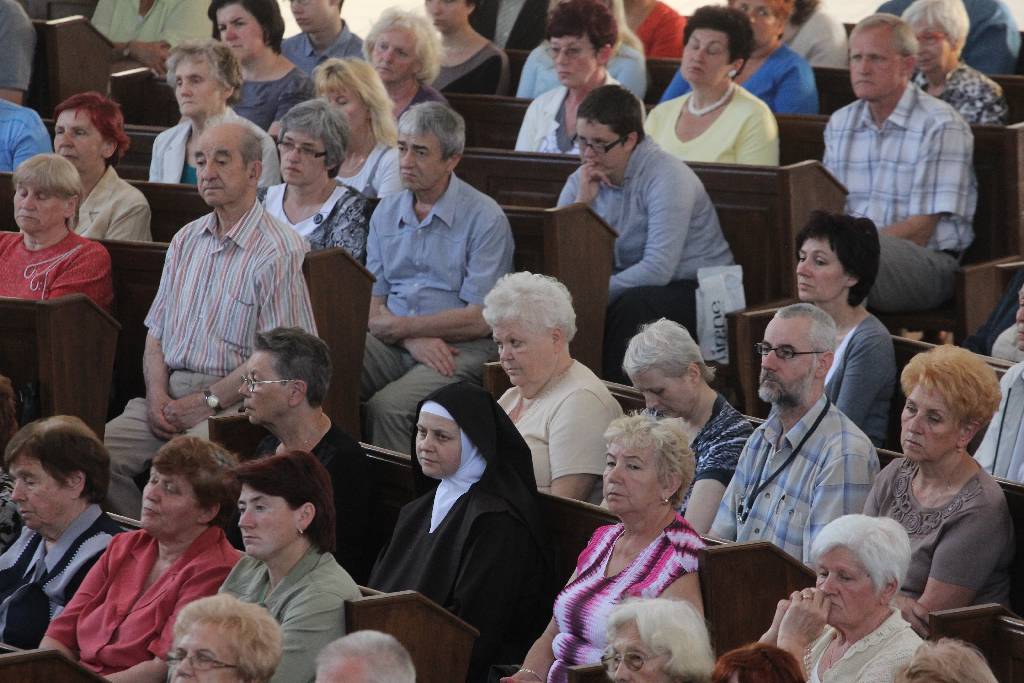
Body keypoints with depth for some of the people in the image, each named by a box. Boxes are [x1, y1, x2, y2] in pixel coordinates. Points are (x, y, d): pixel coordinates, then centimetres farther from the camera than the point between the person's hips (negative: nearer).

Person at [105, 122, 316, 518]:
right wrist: (157, 394, 2)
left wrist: (208, 401, -12)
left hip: (232, 401, -7)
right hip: (172, 393, 7)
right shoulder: (186, 240, 19)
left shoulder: (279, 252, -7)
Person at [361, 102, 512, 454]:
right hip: (396, 344, 5)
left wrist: (402, 326, -6)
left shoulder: (485, 218, -5)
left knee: (387, 406, -33)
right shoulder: (386, 211, 15)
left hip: (461, 348, -5)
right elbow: (373, 307, 10)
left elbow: (480, 320, -10)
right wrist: (413, 341, -11)